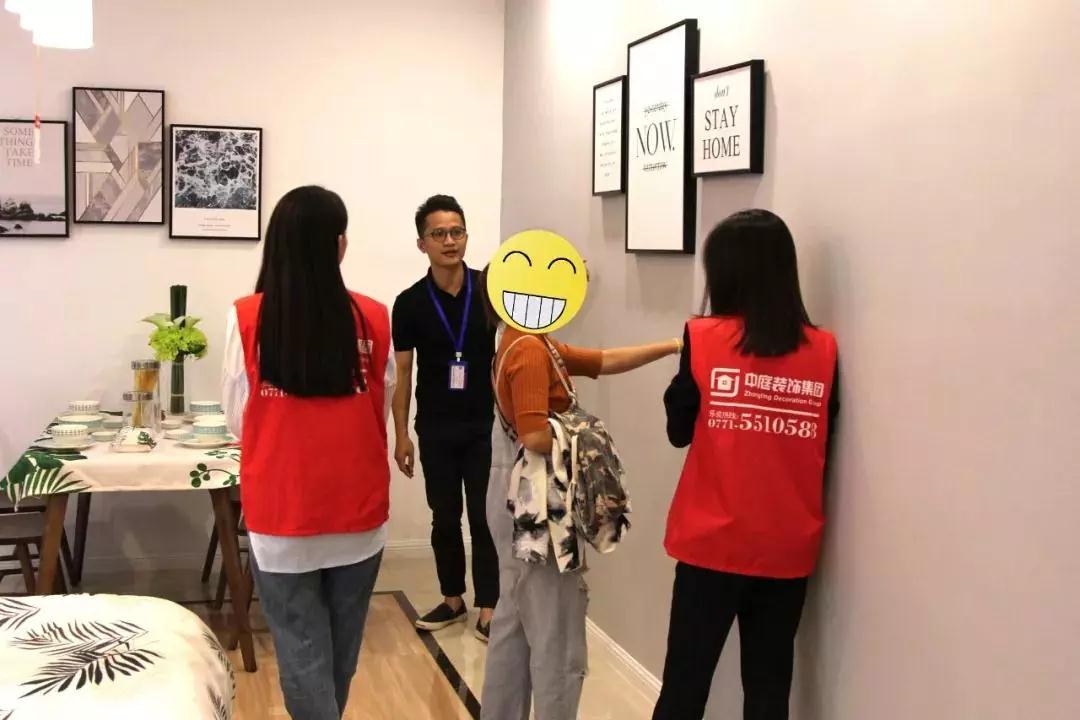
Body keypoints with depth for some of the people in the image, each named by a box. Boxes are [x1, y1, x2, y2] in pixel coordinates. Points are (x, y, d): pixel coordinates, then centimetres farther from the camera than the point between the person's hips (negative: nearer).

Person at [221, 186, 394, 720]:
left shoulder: (247, 319, -10)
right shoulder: (372, 319, -6)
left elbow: (237, 420, 1)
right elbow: (381, 412, 6)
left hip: (281, 512, -2)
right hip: (358, 510, 2)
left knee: (302, 648, 9)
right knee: (342, 646, 19)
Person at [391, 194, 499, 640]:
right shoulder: (410, 303, -2)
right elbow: (403, 374, 3)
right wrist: (401, 435, 0)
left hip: (485, 424, -1)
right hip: (435, 428, 1)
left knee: (485, 518, 1)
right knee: (445, 519, 12)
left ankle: (488, 609, 9)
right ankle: (453, 599, 26)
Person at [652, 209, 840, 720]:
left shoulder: (702, 339, -9)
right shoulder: (824, 350, -3)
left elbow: (680, 431, 1)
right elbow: (822, 443, 5)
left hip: (712, 544, -2)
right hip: (789, 549, 2)